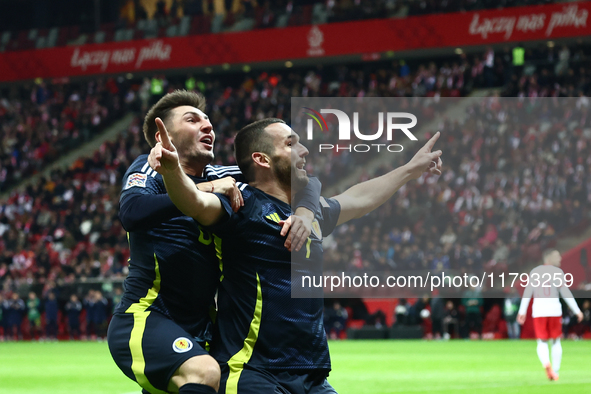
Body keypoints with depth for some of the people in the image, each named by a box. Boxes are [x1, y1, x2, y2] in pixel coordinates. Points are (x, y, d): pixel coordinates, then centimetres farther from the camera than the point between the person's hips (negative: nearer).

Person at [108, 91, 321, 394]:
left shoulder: (218, 178, 13)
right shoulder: (151, 169, -1)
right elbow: (131, 213, -25)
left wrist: (304, 212, -8)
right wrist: (204, 190, -24)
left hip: (198, 332, 8)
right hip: (143, 321, -8)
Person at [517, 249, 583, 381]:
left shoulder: (534, 272, 9)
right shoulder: (557, 272, 0)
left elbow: (527, 293, 7)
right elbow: (566, 293, -2)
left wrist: (522, 311, 11)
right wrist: (577, 311, 3)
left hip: (538, 311, 2)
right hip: (554, 310, -2)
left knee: (542, 343, 7)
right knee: (556, 342, 13)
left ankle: (546, 364, -22)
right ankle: (555, 372, 10)